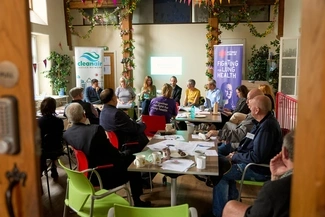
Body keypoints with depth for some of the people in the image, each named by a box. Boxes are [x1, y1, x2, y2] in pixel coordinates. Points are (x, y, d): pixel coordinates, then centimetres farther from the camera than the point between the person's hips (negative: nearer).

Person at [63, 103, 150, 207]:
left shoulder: (66, 134, -5)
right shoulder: (96, 129, -25)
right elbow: (111, 151, -15)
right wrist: (123, 154, 8)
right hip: (105, 176, -7)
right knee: (131, 158, 16)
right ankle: (138, 202, 25)